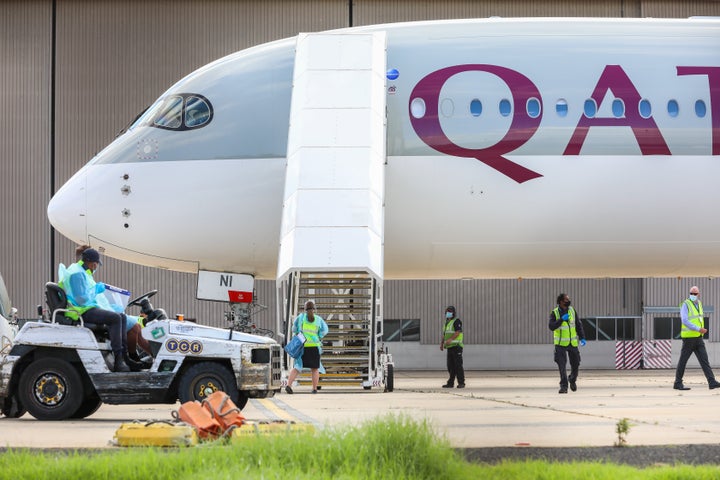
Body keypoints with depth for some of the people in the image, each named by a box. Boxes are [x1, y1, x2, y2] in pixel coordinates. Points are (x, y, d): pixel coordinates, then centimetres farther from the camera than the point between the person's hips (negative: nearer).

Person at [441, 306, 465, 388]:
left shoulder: (456, 321, -8)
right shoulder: (447, 323, 20)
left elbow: (458, 332, -20)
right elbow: (445, 335, 22)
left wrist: (450, 339, -32)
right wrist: (442, 343, 9)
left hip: (456, 346, -8)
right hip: (450, 347, 8)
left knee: (458, 365, -9)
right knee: (450, 366, 6)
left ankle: (461, 383, -7)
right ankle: (450, 383, 8)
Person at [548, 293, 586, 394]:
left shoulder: (572, 311, 4)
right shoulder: (555, 313, -5)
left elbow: (579, 325, 8)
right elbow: (551, 326, -17)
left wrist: (582, 337, 0)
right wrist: (561, 319, -24)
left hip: (573, 343, 3)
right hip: (560, 343, -3)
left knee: (575, 364, 9)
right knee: (562, 365, -10)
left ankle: (572, 380, 37)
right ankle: (563, 386, -7)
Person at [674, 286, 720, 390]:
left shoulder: (699, 304, 13)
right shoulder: (686, 305, -10)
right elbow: (685, 321, -21)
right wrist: (698, 329, -26)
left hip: (698, 338, 7)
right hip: (688, 337, -7)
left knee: (704, 360, -1)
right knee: (683, 361, 0)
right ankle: (678, 383, 8)